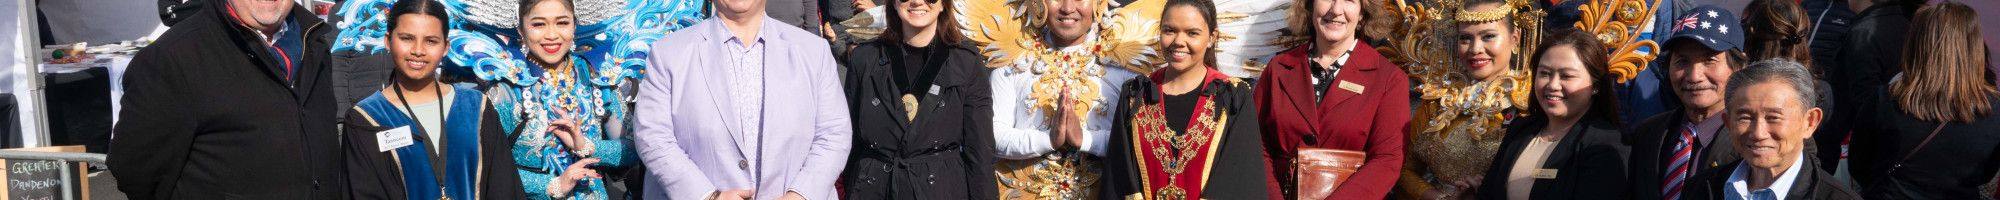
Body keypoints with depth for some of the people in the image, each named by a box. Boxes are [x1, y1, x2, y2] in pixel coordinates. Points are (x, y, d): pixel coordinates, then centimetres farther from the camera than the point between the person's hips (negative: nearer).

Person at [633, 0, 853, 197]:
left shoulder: (814, 50, 2)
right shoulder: (668, 52, -3)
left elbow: (835, 133, -1)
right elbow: (653, 136, -7)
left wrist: (800, 195, -15)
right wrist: (708, 196, -18)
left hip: (791, 192, 1)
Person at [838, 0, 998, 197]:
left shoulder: (967, 62, -5)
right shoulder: (863, 58, -1)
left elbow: (980, 150, -5)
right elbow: (850, 141, 5)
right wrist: (849, 192, 4)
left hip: (943, 189, -1)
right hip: (872, 190, 2)